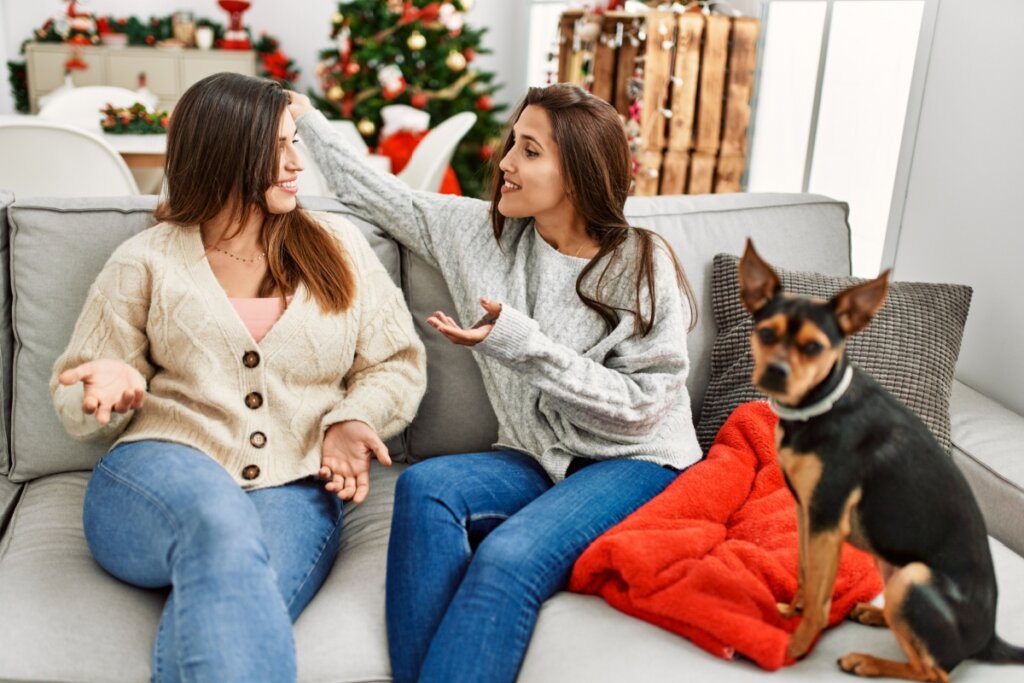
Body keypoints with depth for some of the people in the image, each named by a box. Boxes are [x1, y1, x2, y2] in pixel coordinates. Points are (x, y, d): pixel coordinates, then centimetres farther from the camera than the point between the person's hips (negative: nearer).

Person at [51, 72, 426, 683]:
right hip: (159, 470, 0)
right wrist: (111, 382, -11)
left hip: (296, 490, 1)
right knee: (221, 524, -38)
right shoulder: (147, 261, 9)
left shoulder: (338, 246, 13)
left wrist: (351, 420, -7)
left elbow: (397, 363, 14)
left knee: (231, 604, -34)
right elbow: (75, 403, 14)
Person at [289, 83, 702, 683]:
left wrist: (521, 342, -20)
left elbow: (640, 405, -12)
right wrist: (308, 120, 20)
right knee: (425, 487, -27)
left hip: (635, 464, -4)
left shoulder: (644, 264, -9)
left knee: (509, 557, -33)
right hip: (539, 460, 5)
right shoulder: (488, 231, 5)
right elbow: (381, 196, 17)